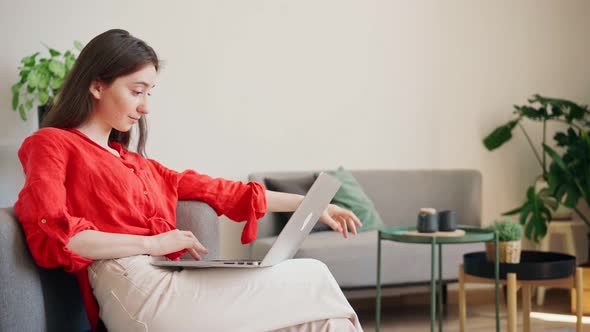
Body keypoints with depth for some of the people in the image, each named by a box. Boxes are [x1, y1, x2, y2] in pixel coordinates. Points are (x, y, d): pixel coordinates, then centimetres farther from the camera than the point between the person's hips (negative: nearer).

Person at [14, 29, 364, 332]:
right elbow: (50, 234, -9)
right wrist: (151, 243, -11)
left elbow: (219, 190, 27)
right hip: (133, 287, -7)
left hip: (171, 281, 7)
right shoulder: (50, 144, 8)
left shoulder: (136, 163, 29)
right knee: (313, 279, -10)